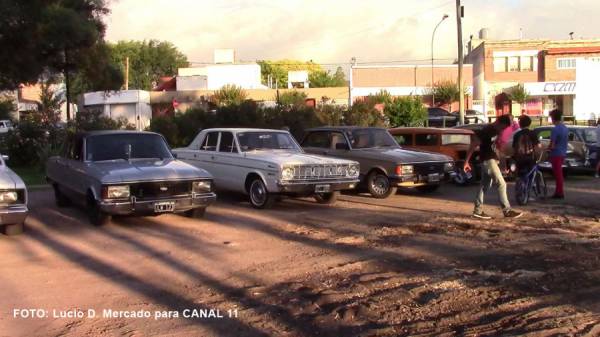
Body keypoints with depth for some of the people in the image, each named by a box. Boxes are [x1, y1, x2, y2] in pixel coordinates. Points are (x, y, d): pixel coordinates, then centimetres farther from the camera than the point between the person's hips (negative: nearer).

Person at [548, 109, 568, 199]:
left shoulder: (555, 129, -19)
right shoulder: (565, 128, 8)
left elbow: (552, 145, -19)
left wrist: (547, 148, 0)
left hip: (556, 154, -9)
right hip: (563, 153, 9)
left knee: (558, 174, -2)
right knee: (559, 174, 15)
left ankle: (560, 193, 2)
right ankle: (559, 192, 21)